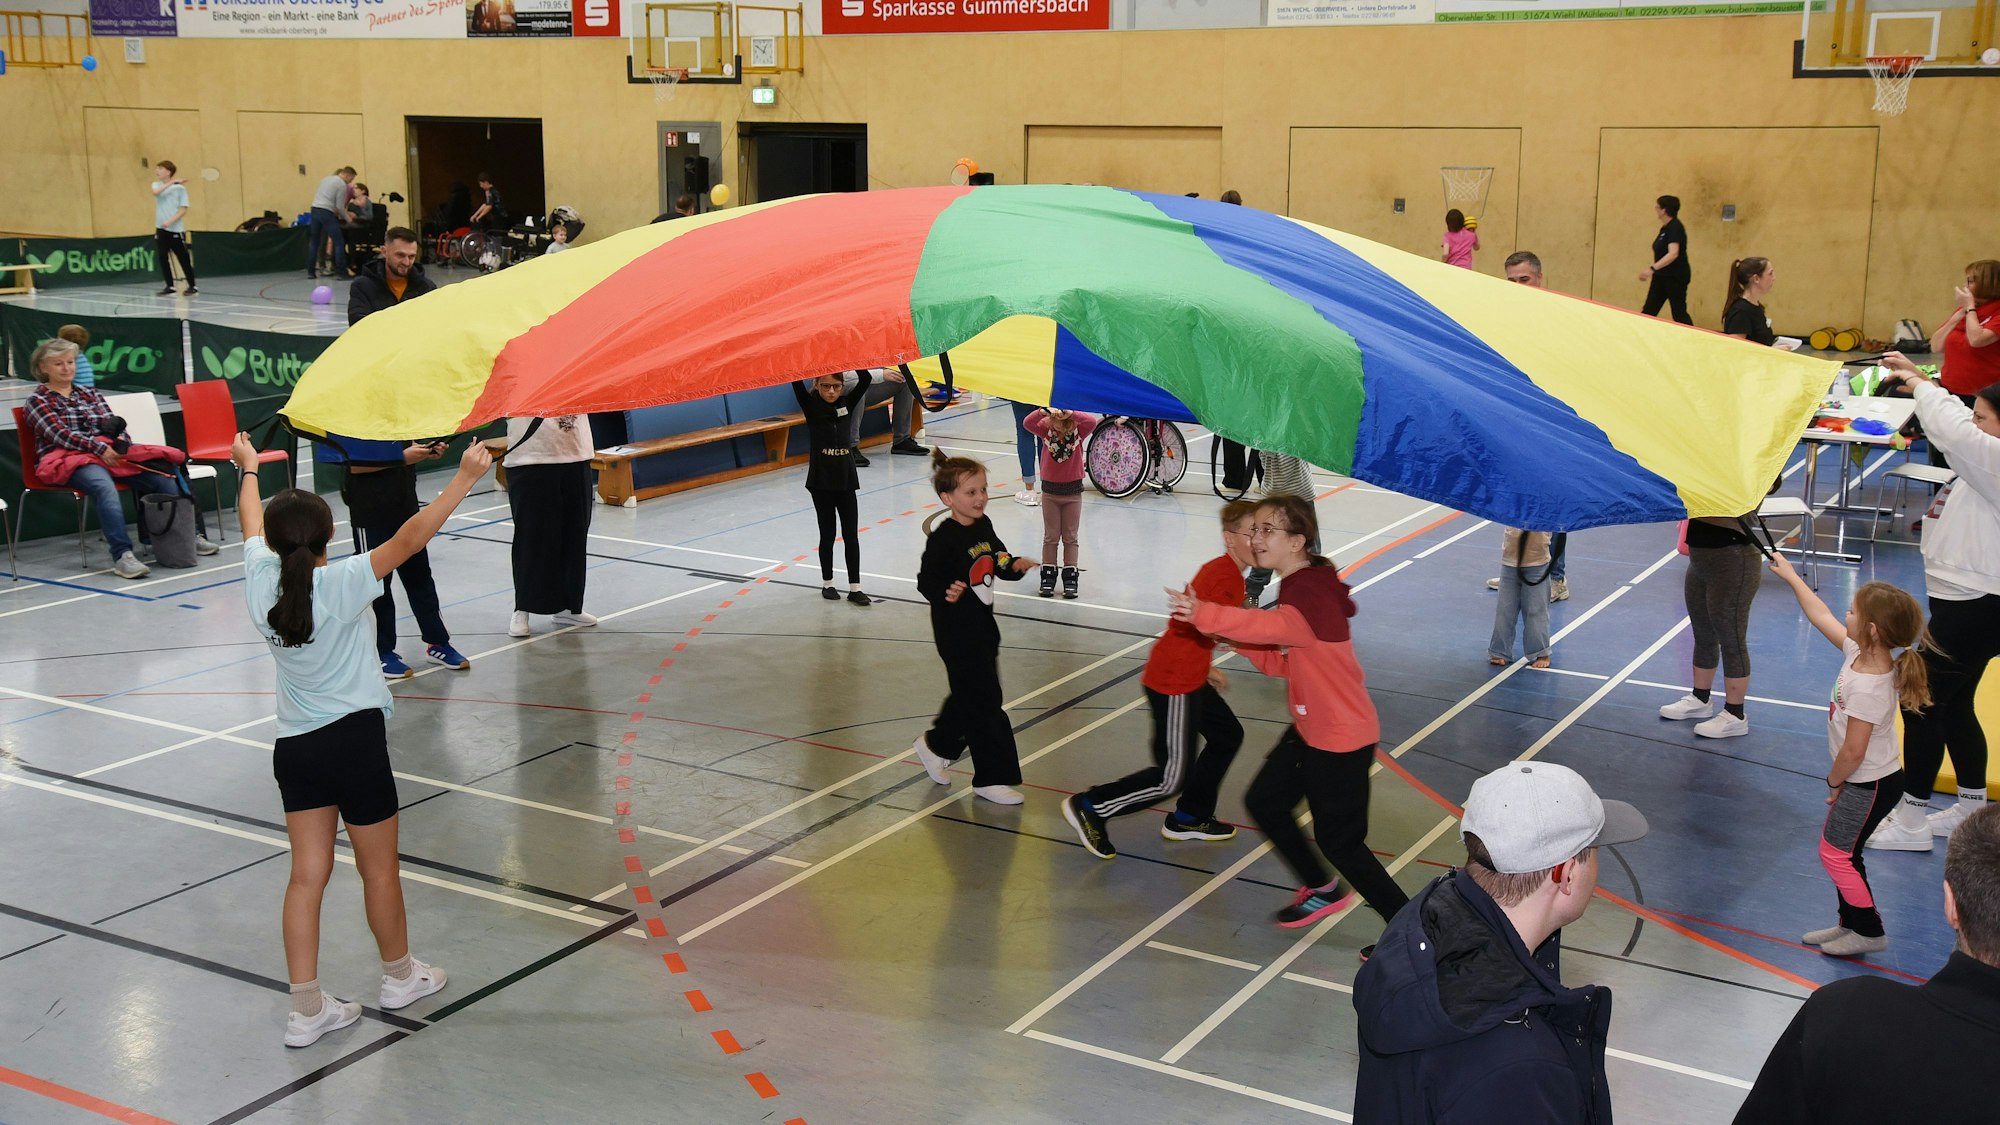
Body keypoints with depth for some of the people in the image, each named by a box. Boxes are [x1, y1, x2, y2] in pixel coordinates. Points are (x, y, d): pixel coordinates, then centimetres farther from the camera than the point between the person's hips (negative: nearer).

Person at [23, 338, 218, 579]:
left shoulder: (89, 394, 26)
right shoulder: (37, 401, 9)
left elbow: (113, 425, 17)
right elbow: (59, 434, -6)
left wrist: (121, 443, -8)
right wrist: (99, 448, -20)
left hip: (110, 452, 5)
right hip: (66, 459, -5)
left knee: (161, 477, -21)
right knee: (103, 485, -39)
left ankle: (190, 534, -17)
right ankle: (122, 554, -51)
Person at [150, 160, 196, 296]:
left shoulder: (180, 188, -3)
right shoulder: (156, 185, 10)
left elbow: (183, 210, -7)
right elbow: (156, 192, -15)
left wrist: (170, 221, -19)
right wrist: (172, 182, -19)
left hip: (176, 230, -4)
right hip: (161, 229, 4)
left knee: (184, 259, -1)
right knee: (163, 258, 1)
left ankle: (192, 286, 8)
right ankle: (169, 286, 9)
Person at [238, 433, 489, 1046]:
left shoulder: (262, 581, -4)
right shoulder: (343, 584, -19)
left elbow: (253, 526, 16)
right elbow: (409, 539, -22)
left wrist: (248, 468, 34)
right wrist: (465, 476, -20)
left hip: (294, 747, 5)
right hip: (355, 741, -5)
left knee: (308, 874, 9)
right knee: (379, 868, 13)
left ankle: (306, 1009, 11)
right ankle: (399, 976, 31)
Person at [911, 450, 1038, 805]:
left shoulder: (984, 527, 5)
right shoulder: (943, 539, -19)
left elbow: (998, 562, 15)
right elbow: (926, 581, -16)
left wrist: (1015, 565, -6)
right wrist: (946, 592, -36)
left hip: (983, 626, 9)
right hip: (956, 632, -9)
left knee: (969, 696, 19)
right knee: (984, 702, -5)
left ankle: (935, 746, 41)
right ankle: (992, 778, 4)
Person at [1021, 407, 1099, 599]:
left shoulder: (1079, 430, -12)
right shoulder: (1046, 429, -11)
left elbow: (1092, 422, -32)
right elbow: (1027, 423, -28)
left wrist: (1071, 413, -44)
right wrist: (1043, 412, -45)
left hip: (1073, 491, 0)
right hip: (1050, 491, 0)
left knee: (1070, 537, 9)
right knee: (1050, 536, 10)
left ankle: (1070, 577, 16)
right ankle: (1048, 577, 17)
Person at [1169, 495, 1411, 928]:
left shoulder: (1312, 594, -26)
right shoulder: (1299, 586, 7)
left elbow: (1276, 625, -49)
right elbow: (1279, 661, 10)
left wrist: (1204, 614, -60)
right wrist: (1236, 638, -7)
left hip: (1342, 739, -10)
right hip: (1310, 729, 10)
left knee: (1339, 842, 1)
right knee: (1264, 802, 18)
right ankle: (1323, 890, 36)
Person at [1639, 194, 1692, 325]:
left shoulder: (1675, 228, -18)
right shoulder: (1665, 228, 10)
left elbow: (1673, 254, -31)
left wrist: (1652, 269, -40)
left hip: (1676, 277, -9)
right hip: (1661, 276, 9)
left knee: (1679, 313, -2)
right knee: (1649, 311, 5)